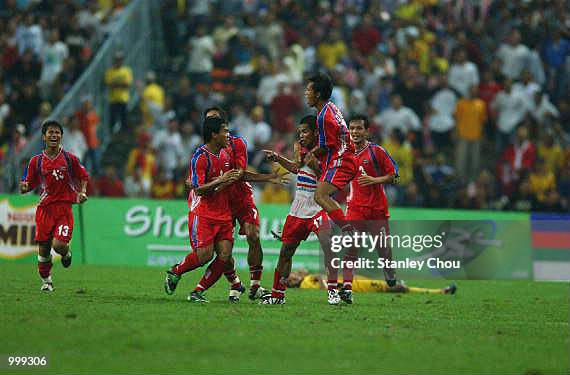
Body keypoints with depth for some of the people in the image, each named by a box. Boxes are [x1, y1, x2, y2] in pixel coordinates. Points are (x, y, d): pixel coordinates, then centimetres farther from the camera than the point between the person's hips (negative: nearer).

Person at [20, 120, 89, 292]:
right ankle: (46, 280, 24)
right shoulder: (36, 161, 4)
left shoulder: (69, 158, 1)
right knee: (43, 249, 3)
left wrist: (82, 192, -4)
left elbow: (83, 176, 13)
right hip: (44, 208, 2)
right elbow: (30, 184, 9)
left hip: (64, 208, -2)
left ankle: (66, 253, 20)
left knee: (58, 244, -18)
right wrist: (24, 187, -14)